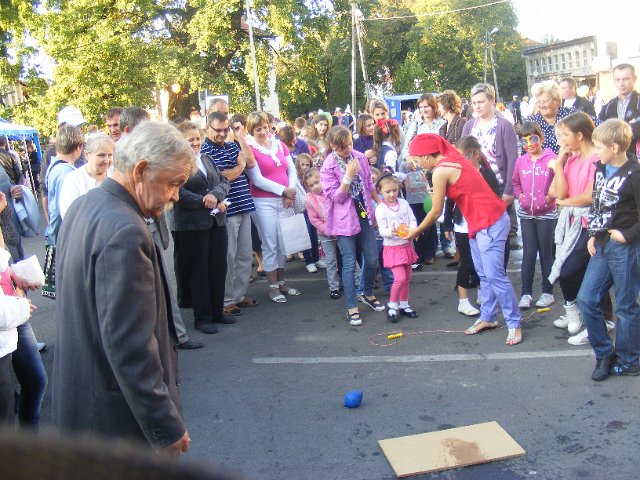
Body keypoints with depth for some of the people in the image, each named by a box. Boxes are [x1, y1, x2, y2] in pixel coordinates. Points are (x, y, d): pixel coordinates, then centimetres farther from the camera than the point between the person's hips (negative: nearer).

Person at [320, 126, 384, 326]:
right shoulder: (328, 167, -13)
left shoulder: (360, 157, 1)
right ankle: (352, 307, 8)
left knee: (372, 259, 9)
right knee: (349, 263, -2)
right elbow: (336, 197, -15)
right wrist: (348, 176, -25)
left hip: (364, 215, 5)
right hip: (344, 219, -5)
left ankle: (368, 294, 34)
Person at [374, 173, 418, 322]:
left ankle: (403, 304, 30)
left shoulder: (403, 203, 2)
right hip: (392, 247, -5)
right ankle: (392, 305, 5)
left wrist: (411, 230, -22)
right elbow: (382, 230, -14)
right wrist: (392, 232, -35)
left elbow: (413, 220, -1)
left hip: (406, 245, 5)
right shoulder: (380, 209, -11)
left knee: (407, 278, 14)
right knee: (400, 278, -14)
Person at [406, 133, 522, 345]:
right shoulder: (453, 159, 10)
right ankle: (487, 317, 24)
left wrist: (416, 231, 5)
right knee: (484, 275, 14)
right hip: (479, 224, 10)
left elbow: (436, 211, -9)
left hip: (490, 223, -10)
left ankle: (514, 324, 1)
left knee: (495, 275, -8)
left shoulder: (440, 171, -17)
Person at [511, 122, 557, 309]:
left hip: (546, 214, -3)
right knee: (528, 253, 5)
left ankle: (547, 292, 19)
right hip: (526, 214, 3)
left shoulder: (551, 159, -10)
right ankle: (526, 293, 11)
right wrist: (519, 196, 2)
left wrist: (550, 197, -20)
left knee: (546, 253, 7)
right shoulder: (521, 161, 4)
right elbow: (515, 182, 17)